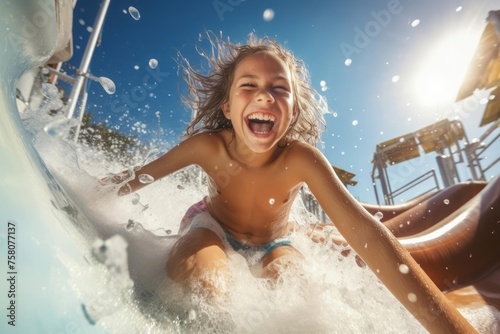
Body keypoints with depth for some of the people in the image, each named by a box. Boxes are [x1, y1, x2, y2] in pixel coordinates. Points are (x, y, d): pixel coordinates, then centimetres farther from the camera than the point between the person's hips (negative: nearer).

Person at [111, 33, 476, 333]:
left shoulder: (301, 158, -31)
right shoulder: (207, 145, -28)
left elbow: (366, 231, -39)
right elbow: (138, 176, -12)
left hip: (272, 243, 1)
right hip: (215, 225, 0)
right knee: (193, 278, -33)